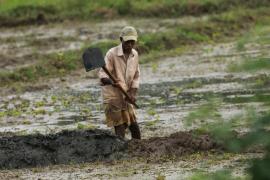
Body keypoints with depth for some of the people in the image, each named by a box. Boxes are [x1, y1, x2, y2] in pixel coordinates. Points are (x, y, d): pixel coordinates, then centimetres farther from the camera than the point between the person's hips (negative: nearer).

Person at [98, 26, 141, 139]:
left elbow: (136, 76, 11)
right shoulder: (112, 54, -15)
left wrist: (133, 93, -3)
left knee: (134, 126, 9)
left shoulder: (134, 54, 5)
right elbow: (102, 73, -22)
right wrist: (110, 81, -44)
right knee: (120, 128, -9)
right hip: (112, 95, -6)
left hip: (125, 96, 6)